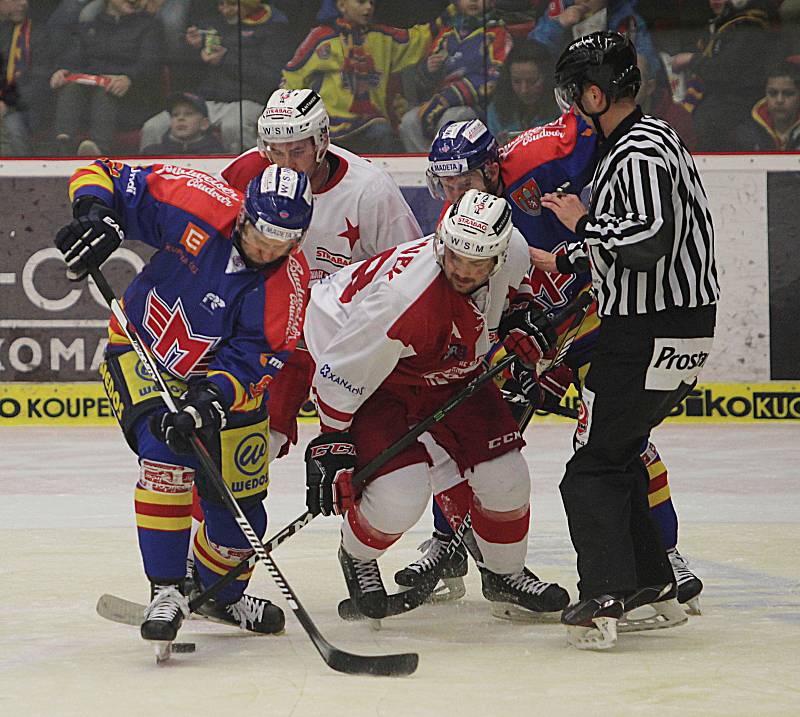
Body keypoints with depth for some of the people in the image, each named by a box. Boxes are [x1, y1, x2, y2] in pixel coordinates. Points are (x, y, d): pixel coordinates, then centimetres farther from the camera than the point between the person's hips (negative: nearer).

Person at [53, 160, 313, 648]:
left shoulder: (288, 285, -24)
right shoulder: (196, 205, -25)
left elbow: (255, 364, -25)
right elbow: (102, 176, -17)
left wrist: (210, 399, -42)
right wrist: (97, 216, -37)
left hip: (221, 376, 2)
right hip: (141, 354, -2)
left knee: (239, 506, 5)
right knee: (167, 452, -29)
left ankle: (221, 593, 38)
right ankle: (167, 591, -21)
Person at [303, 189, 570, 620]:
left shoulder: (513, 251, -22)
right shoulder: (404, 298, -41)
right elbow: (342, 376, -29)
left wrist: (520, 317, -6)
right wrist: (330, 445, -23)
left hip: (453, 373, 6)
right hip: (373, 374, -6)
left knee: (503, 476, 0)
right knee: (401, 492, -20)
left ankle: (504, 573, 27)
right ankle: (357, 558, 14)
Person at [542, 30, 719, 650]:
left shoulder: (640, 152, -18)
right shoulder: (649, 140, 16)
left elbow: (650, 240, -30)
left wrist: (584, 221, -17)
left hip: (649, 336, -10)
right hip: (683, 327, 10)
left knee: (594, 467, -7)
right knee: (620, 453, 21)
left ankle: (604, 601, -15)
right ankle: (653, 584, 25)